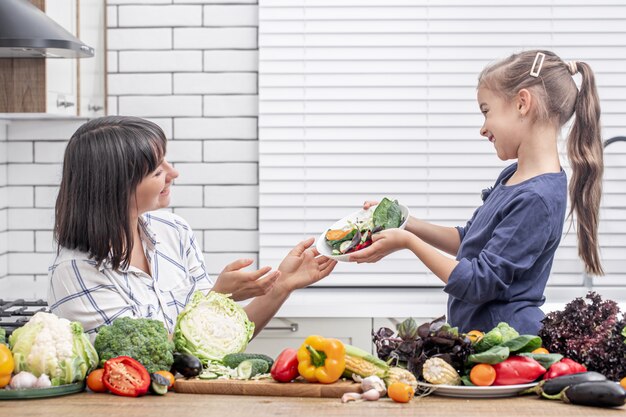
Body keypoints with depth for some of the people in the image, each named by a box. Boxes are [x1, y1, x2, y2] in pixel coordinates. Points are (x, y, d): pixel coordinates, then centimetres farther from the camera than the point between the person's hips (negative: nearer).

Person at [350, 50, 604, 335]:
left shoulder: (538, 198, -19)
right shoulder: (513, 176, 10)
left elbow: (479, 284, -17)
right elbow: (468, 240, 23)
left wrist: (408, 242, -11)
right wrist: (404, 224, 13)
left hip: (503, 340, -8)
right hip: (473, 331, 8)